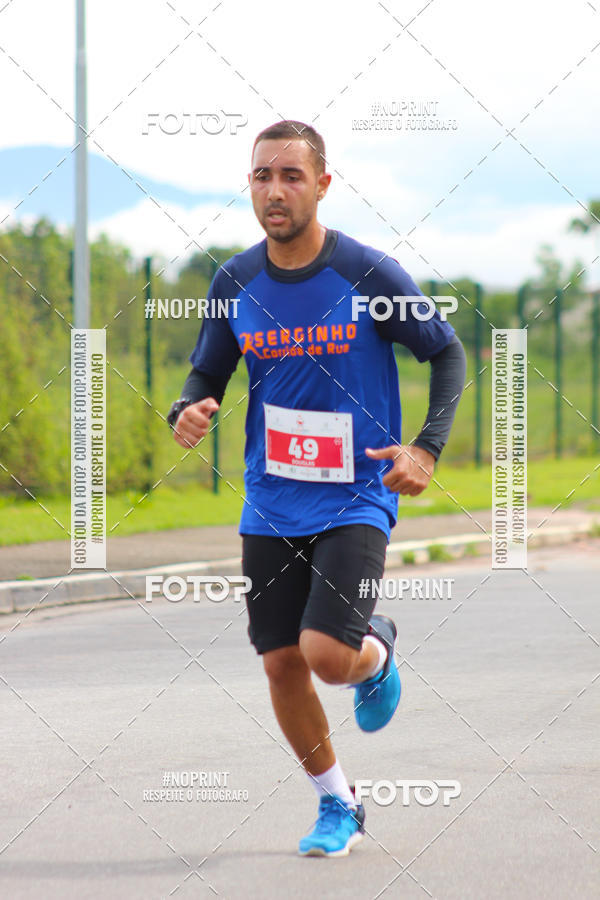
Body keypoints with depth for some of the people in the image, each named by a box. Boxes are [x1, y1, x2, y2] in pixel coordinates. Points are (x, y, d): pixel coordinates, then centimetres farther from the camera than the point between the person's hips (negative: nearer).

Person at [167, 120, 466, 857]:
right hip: (271, 507, 4)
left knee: (327, 654, -18)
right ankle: (337, 807, 24)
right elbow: (208, 374, 12)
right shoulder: (235, 282, 0)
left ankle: (376, 651, 20)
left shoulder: (370, 275, -11)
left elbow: (447, 354, 1)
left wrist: (427, 448, -12)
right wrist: (188, 410, -11)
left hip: (355, 500, -4)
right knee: (282, 665, 3)